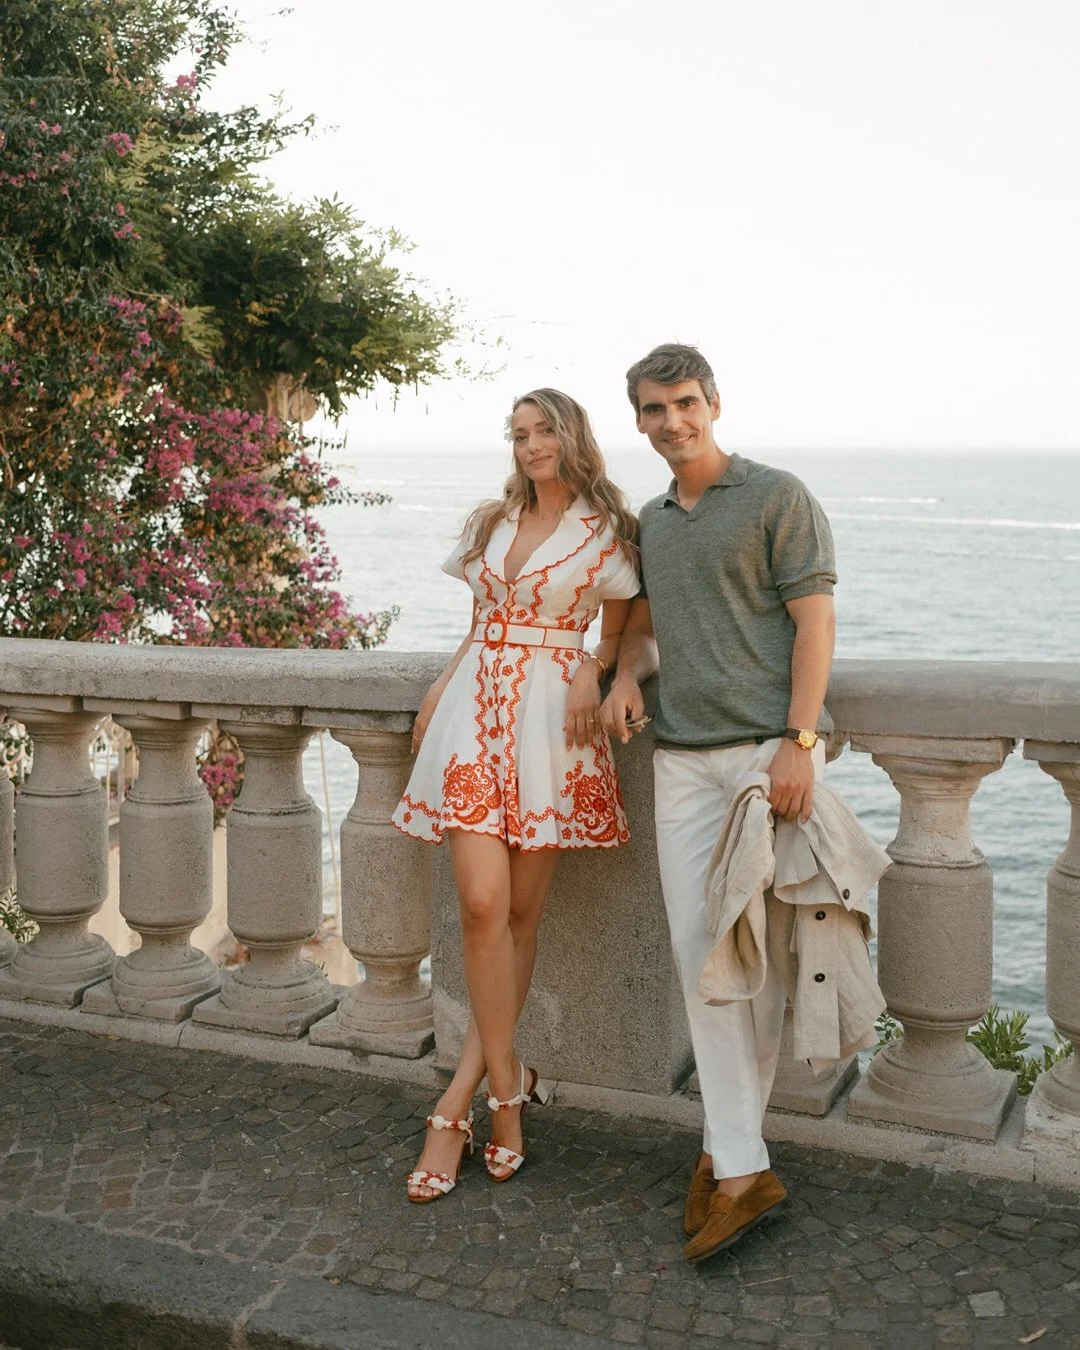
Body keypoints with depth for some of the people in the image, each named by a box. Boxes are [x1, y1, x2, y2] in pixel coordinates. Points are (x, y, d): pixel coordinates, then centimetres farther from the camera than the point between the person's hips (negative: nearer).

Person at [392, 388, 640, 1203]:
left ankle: (463, 1099, 8)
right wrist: (439, 692, 9)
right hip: (476, 711, 3)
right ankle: (506, 1087, -1)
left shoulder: (608, 532, 6)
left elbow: (618, 633, 9)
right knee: (483, 900, -13)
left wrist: (592, 672, -11)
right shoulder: (493, 523, 17)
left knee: (521, 910, 0)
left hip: (550, 719, -2)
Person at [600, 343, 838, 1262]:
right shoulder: (651, 521, 18)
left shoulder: (777, 496, -1)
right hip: (683, 759, 5)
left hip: (769, 747, -5)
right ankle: (741, 1169, 5)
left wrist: (799, 743, -16)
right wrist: (625, 676, 5)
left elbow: (815, 620, -7)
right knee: (700, 953, 0)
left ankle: (731, 1144, 16)